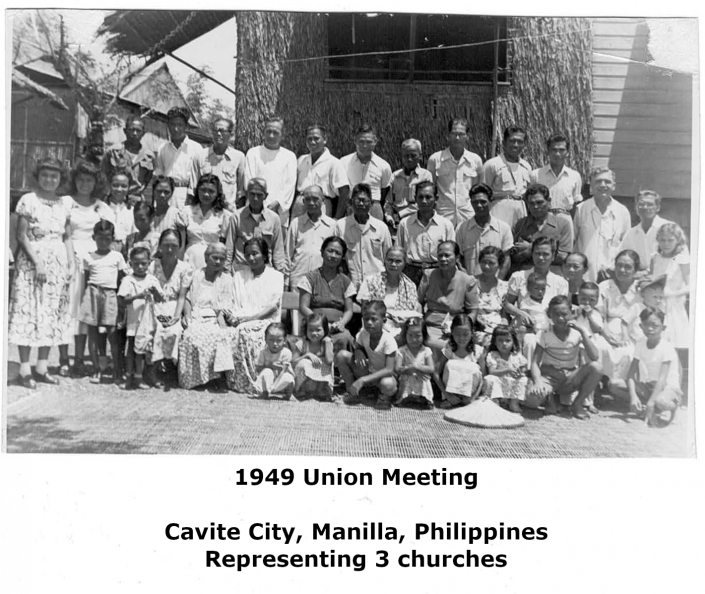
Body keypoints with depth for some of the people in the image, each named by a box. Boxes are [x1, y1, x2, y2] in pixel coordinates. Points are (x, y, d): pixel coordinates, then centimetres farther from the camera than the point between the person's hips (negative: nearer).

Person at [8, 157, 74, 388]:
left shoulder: (63, 204, 11)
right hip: (31, 263, -5)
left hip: (58, 265, 5)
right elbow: (21, 235, -7)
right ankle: (25, 370, 2)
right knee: (29, 313, -4)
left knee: (52, 314, 6)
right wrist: (37, 262, -15)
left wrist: (71, 262, 1)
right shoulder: (28, 200, -2)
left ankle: (42, 367, 15)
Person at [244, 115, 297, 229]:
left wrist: (277, 203, -10)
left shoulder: (289, 156, 12)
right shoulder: (253, 153, 11)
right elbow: (249, 182, 3)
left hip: (280, 212, 1)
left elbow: (290, 185, 5)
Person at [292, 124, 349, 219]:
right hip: (298, 207, 5)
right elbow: (295, 187, 16)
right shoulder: (301, 160, 13)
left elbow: (344, 192, -9)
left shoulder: (333, 163, -4)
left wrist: (337, 220, -13)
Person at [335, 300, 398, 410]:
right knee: (342, 355, -16)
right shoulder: (363, 334, -12)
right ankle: (353, 391, 2)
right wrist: (358, 353, -20)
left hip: (383, 376, -5)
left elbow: (389, 370, -32)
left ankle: (385, 396, -2)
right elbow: (358, 347, 8)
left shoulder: (389, 341, -27)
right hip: (368, 372, 5)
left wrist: (362, 380, -37)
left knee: (387, 384, -43)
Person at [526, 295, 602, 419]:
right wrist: (537, 381, -34)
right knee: (532, 399, -35)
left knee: (596, 367, -27)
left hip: (570, 378, 2)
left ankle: (577, 404, -5)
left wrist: (582, 331, -25)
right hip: (549, 376, -2)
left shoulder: (577, 333, -6)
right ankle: (550, 398, 6)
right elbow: (535, 362, -13)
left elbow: (595, 357, -20)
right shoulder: (545, 334, -8)